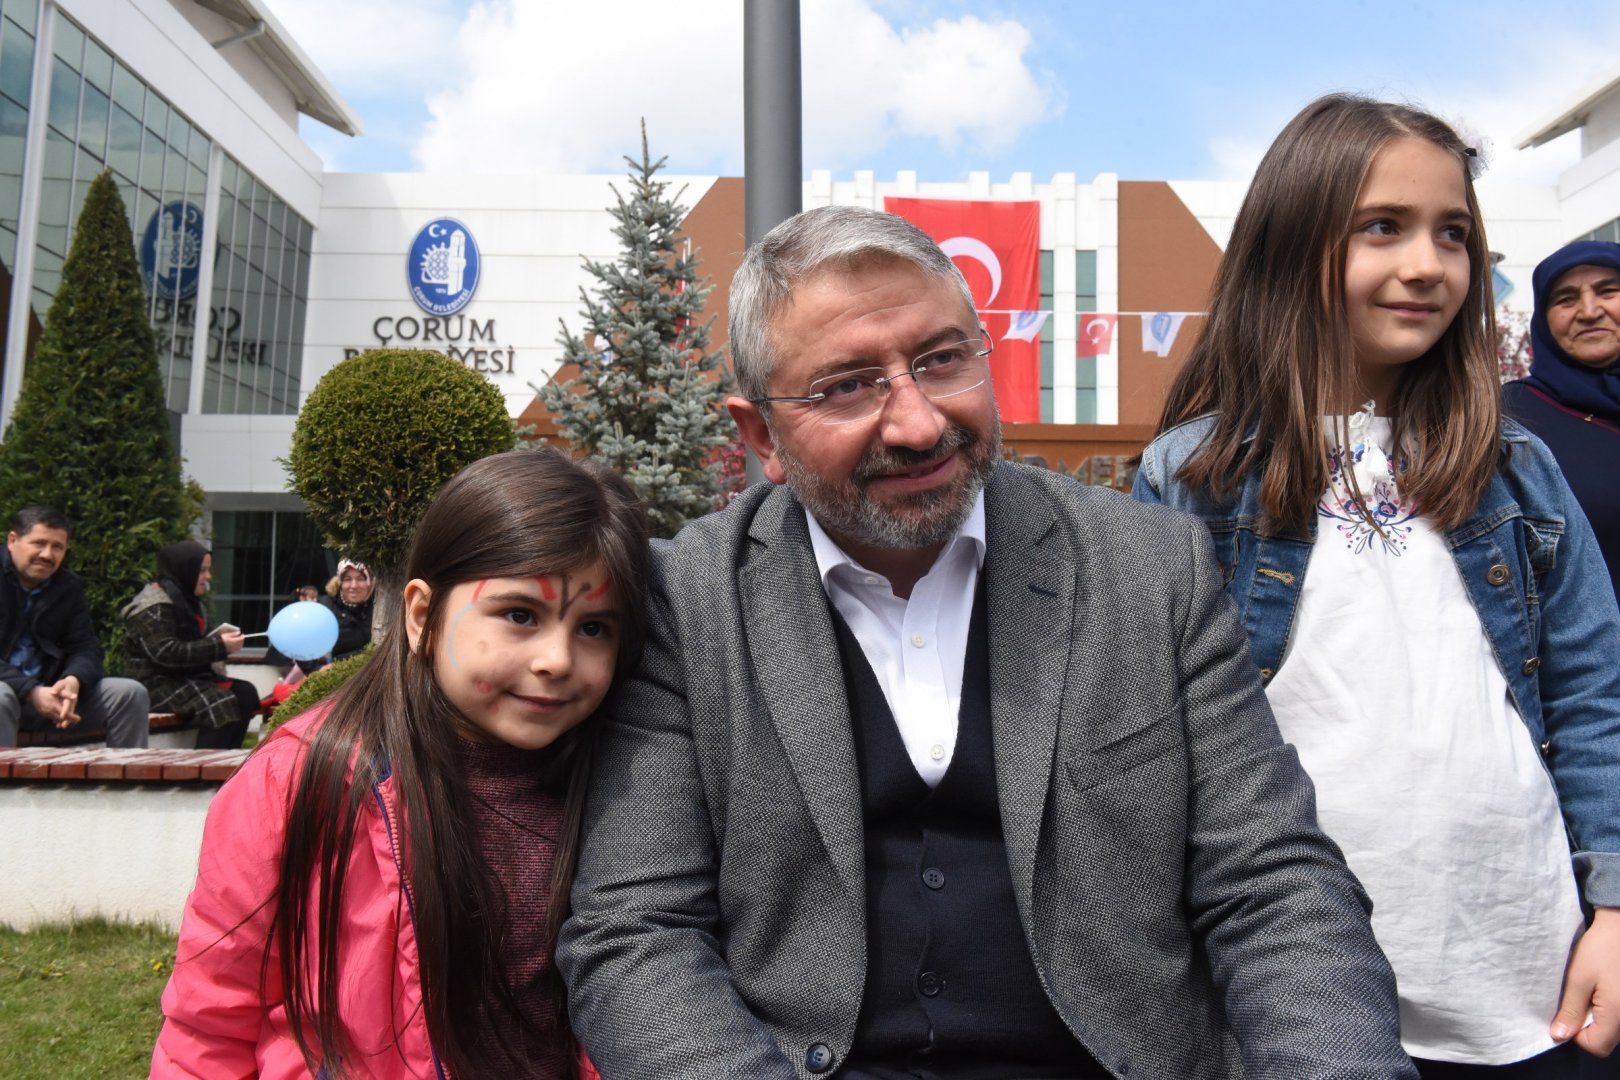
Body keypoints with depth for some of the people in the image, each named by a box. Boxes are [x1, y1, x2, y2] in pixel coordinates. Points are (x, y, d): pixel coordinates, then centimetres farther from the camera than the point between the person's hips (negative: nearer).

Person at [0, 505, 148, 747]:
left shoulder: (70, 587, 10)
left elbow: (86, 648, 4)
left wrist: (73, 680, -19)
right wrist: (30, 691, -28)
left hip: (48, 692, 5)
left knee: (130, 693, -11)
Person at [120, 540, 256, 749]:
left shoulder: (186, 600, 18)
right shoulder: (153, 608, -14)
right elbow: (166, 653, -25)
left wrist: (217, 637, 3)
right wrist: (219, 646, -26)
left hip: (185, 677, 9)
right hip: (157, 683, -9)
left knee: (245, 692, -11)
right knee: (220, 704, -29)